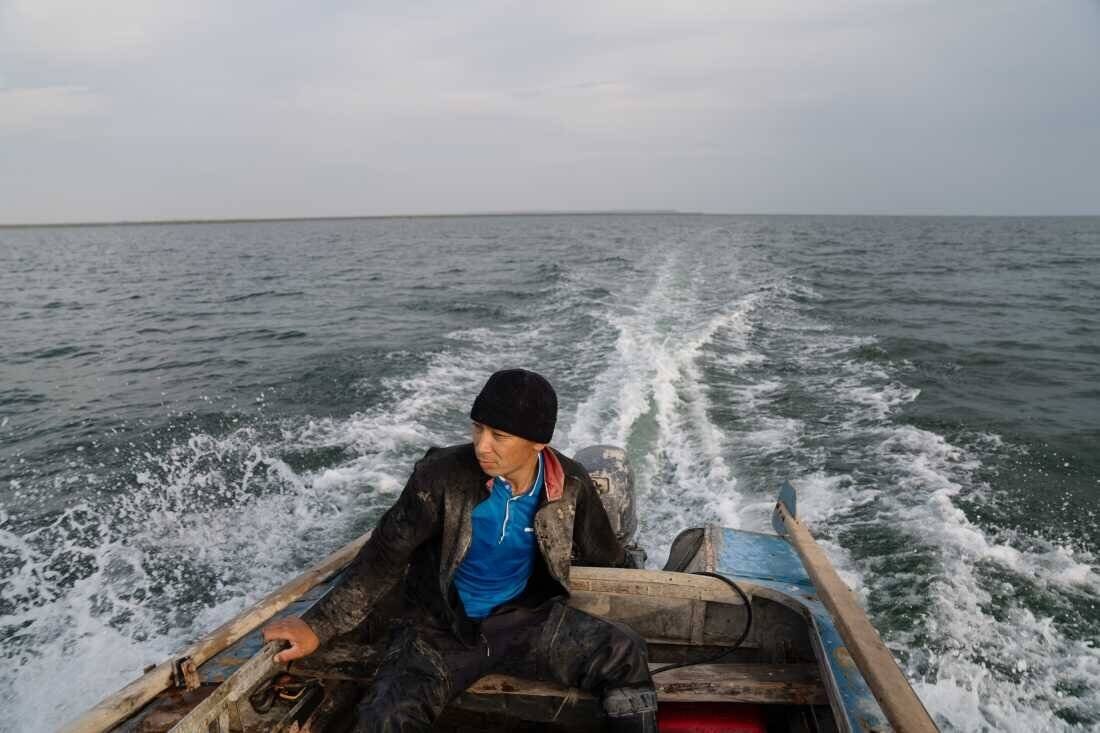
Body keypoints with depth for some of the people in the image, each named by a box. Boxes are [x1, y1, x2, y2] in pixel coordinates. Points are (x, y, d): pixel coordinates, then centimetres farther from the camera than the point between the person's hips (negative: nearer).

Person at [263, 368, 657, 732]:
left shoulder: (570, 484, -9)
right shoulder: (442, 475, -18)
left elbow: (604, 555, 9)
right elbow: (385, 556, -12)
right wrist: (319, 625, -14)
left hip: (523, 617, 2)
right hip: (440, 628, -2)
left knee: (624, 653, -16)